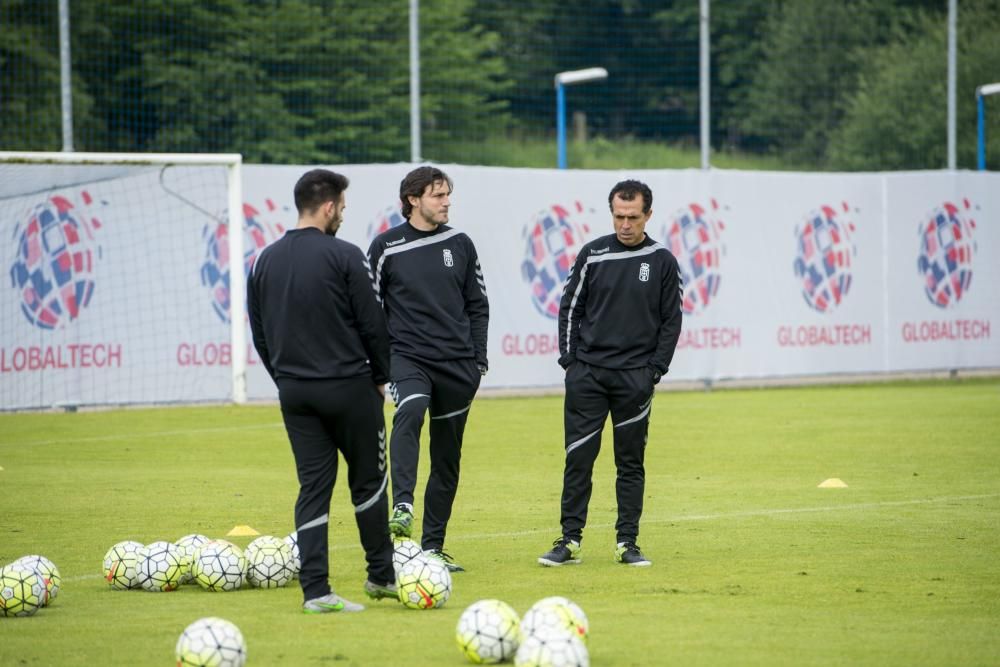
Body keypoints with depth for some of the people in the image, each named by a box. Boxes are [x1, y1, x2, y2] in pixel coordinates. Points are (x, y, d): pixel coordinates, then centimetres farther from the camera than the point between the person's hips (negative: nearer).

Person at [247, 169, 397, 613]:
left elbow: (259, 333, 13)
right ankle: (381, 575, 19)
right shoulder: (344, 256, -11)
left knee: (313, 487, 6)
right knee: (368, 480, 11)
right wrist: (381, 377, 6)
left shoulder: (265, 261, 7)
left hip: (294, 392, 5)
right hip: (348, 387, -5)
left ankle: (315, 590, -1)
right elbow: (372, 325, -8)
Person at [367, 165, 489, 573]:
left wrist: (478, 360, 7)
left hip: (457, 362, 4)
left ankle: (433, 546, 15)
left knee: (447, 455, 6)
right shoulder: (386, 247, 0)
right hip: (407, 356, -4)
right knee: (410, 411, -35)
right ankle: (402, 507, -43)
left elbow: (478, 306, 14)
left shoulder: (460, 245, 9)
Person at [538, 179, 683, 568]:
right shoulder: (593, 254, 3)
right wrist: (570, 361, 0)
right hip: (587, 374, 0)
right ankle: (570, 541, 2)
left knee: (631, 463, 4)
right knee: (578, 458, -2)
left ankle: (627, 542, 9)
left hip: (635, 377, 0)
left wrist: (654, 371, -2)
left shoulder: (662, 262, 2)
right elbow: (570, 308, 8)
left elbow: (671, 321, 5)